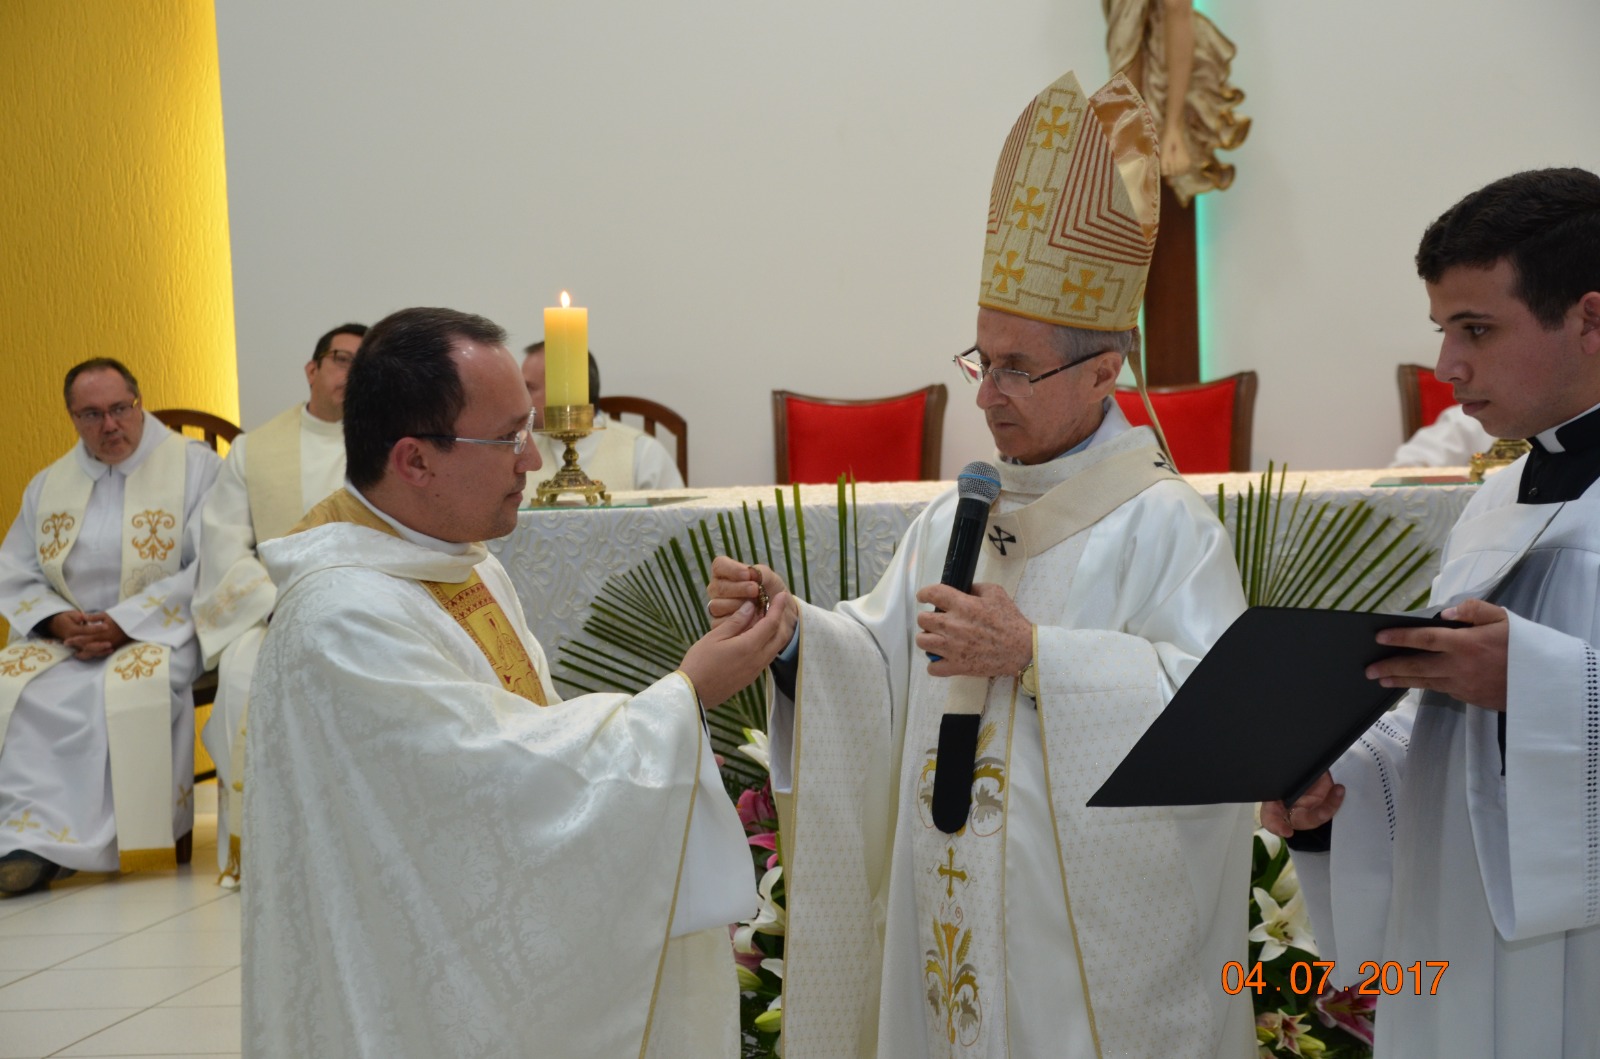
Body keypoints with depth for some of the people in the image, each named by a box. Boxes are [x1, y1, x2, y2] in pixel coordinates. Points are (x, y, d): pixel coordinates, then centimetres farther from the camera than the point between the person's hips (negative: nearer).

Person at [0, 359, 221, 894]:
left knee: (120, 688, -35)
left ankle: (45, 839, -28)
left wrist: (127, 622, -16)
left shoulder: (195, 466, 2)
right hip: (64, 640, 4)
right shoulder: (48, 484, 17)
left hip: (162, 632, -4)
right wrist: (57, 620, -9)